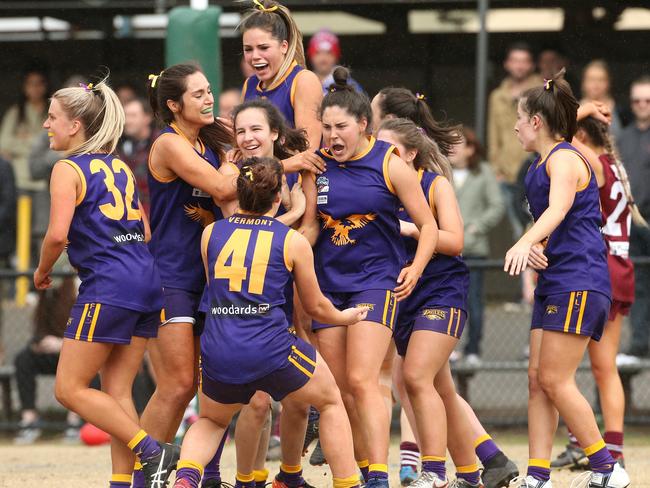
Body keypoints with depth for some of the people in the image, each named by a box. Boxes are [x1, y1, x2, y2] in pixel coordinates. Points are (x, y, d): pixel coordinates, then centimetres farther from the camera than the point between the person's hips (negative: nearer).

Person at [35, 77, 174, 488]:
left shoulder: (68, 169, -6)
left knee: (70, 389, -1)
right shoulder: (120, 167, 18)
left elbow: (58, 235, -16)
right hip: (148, 282, 8)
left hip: (107, 286, -8)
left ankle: (152, 450, -10)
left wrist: (42, 272, 1)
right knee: (117, 392, 9)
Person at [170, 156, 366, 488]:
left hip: (218, 352, 3)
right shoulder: (293, 242, 4)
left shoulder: (211, 233, 10)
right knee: (331, 402, 23)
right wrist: (344, 317, 38)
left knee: (211, 421, 29)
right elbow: (315, 306, 17)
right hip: (271, 348, -3)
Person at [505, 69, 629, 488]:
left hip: (579, 281, -10)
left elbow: (558, 208, -28)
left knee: (554, 379, -11)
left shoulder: (564, 159, -10)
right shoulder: (542, 166, 20)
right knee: (538, 379, 3)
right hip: (555, 281, 10)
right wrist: (535, 248, 2)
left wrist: (525, 243, -45)